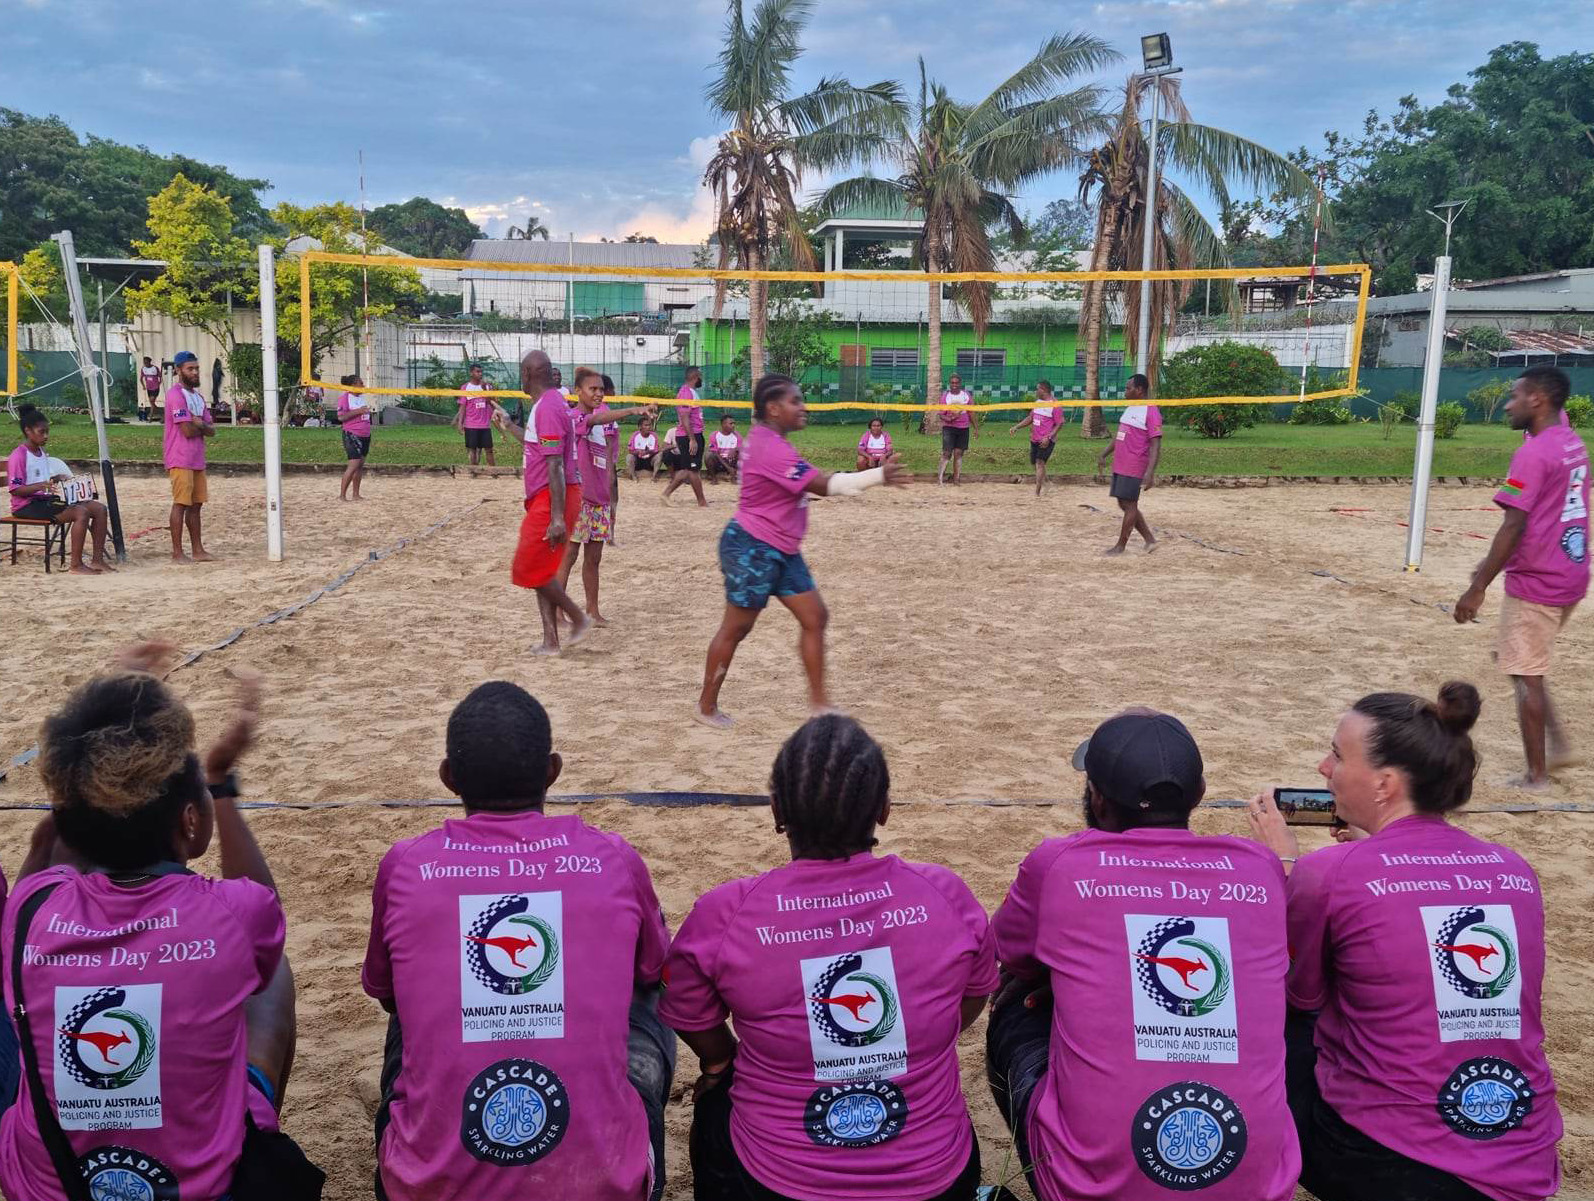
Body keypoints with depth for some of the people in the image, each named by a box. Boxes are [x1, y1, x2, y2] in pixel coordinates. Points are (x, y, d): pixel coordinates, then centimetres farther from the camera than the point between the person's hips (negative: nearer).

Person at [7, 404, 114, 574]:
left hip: (46, 500, 9)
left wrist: (56, 479, 6)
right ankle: (76, 565, -25)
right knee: (81, 512, -29)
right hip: (27, 506, -9)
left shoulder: (41, 452, 16)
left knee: (99, 508, -6)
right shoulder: (18, 455, -12)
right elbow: (14, 489, -17)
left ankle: (97, 560, -5)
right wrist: (41, 486, -30)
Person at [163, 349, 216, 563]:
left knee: (196, 504, 11)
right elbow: (187, 430, -20)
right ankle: (177, 553, -3)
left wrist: (198, 424, -10)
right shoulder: (175, 394, -12)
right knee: (181, 504, -7)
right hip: (181, 460, -9)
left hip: (197, 460, 9)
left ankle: (198, 550, 17)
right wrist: (202, 425, 0)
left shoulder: (198, 395, 17)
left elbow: (211, 430, 11)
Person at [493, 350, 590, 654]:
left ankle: (579, 619, 5)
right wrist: (509, 426, 36)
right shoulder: (550, 402, 14)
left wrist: (557, 517, -26)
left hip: (553, 498, -10)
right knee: (540, 570, 12)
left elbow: (555, 464, -23)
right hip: (543, 499, 10)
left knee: (530, 569, -5)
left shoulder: (548, 408, -18)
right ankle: (550, 642, 15)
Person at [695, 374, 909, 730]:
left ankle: (819, 702, 13)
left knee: (815, 618, 6)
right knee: (736, 628, 2)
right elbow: (823, 485, -24)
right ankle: (706, 707, 17)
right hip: (751, 549, -10)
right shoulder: (770, 447, -22)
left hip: (781, 551, 10)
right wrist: (878, 475, -25)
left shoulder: (768, 438, 10)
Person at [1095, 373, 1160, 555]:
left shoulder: (1151, 412, -14)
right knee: (1124, 504, 12)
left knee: (1129, 505, -1)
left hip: (1134, 468, -10)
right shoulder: (1130, 409, 15)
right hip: (1119, 465, 10)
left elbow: (1155, 445, -18)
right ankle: (1150, 540, 20)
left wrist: (1150, 473, -26)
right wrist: (1103, 454, 16)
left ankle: (1121, 546, 6)